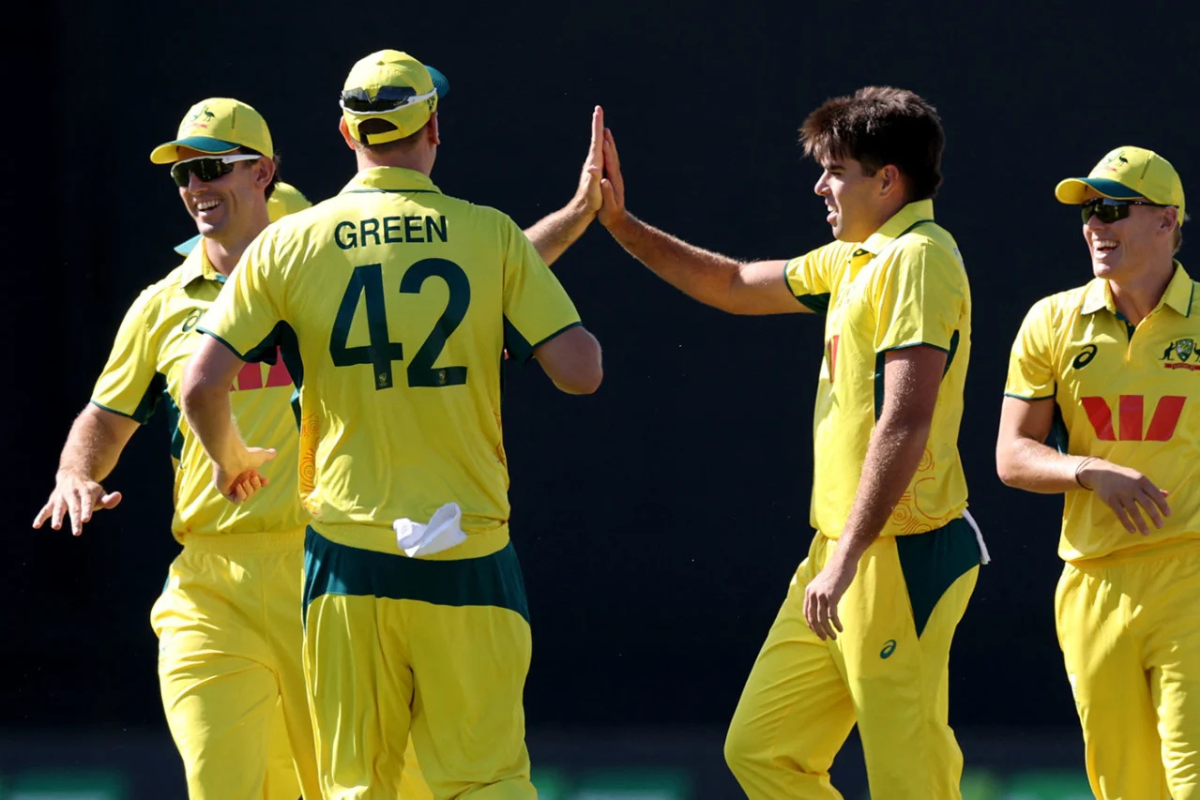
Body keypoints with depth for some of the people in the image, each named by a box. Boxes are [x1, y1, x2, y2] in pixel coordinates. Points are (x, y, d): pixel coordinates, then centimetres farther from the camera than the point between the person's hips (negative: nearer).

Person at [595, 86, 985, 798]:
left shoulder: (919, 257, -13)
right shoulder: (851, 260, 17)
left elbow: (906, 423, -22)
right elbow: (734, 285, 32)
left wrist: (848, 556, -25)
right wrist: (621, 224, 26)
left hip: (902, 554, -10)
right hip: (843, 553, 10)